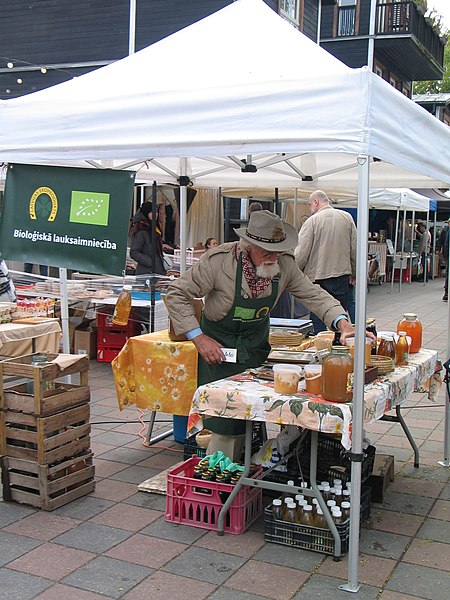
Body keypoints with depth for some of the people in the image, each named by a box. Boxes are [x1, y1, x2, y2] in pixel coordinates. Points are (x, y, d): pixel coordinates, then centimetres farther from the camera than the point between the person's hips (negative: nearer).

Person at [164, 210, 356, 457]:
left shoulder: (284, 263, -11)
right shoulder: (219, 260, -23)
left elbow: (313, 294, -2)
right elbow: (176, 294, -17)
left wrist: (342, 323, -19)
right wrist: (198, 338, -21)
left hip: (256, 341, 4)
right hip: (218, 344, -4)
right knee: (224, 422, -8)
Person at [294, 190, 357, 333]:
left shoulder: (312, 221, -8)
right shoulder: (347, 218, 5)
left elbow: (301, 253, -10)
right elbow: (354, 249, 8)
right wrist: (353, 273, 18)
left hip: (318, 278, -4)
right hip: (342, 276, 4)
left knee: (319, 322, 2)